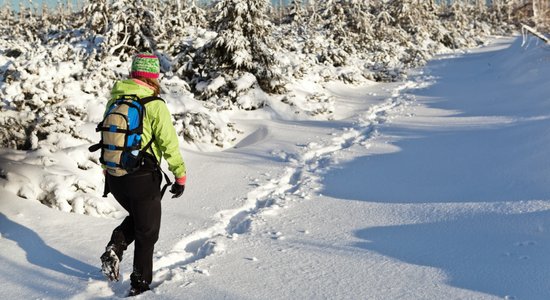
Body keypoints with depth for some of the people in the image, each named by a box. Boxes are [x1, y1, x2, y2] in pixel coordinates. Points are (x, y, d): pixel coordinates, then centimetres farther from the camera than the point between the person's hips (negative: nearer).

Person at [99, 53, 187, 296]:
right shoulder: (154, 105, -14)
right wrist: (180, 176, -4)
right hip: (143, 178, -6)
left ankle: (114, 249, 7)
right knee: (146, 232, 11)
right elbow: (169, 144, -13)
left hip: (114, 177, 6)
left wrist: (106, 171, 24)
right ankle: (140, 284, 17)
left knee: (136, 217, 29)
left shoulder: (114, 100, 5)